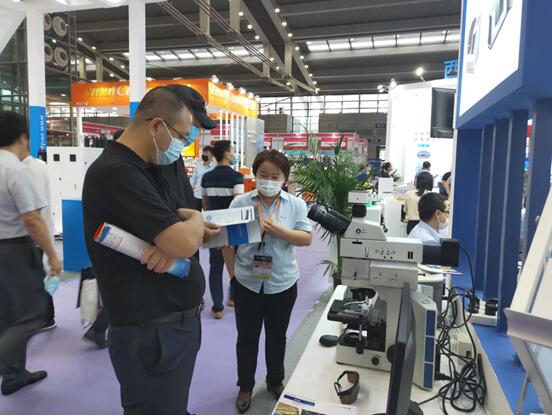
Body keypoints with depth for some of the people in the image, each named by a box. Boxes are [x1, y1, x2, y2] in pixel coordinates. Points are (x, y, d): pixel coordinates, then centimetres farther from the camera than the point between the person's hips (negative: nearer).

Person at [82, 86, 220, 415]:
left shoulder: (150, 169, 9)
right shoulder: (116, 172, -23)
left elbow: (183, 235, 10)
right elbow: (185, 242, -31)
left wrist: (174, 238, -14)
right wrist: (195, 220, -8)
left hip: (179, 320, 9)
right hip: (151, 333, -9)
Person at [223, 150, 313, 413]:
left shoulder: (296, 205, -4)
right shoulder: (240, 203, -6)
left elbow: (307, 239, -9)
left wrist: (278, 230, -23)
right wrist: (233, 273, -4)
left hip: (283, 283, 1)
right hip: (247, 282, 0)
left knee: (277, 336, 19)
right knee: (247, 337, 14)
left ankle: (275, 381, 42)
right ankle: (245, 386, 35)